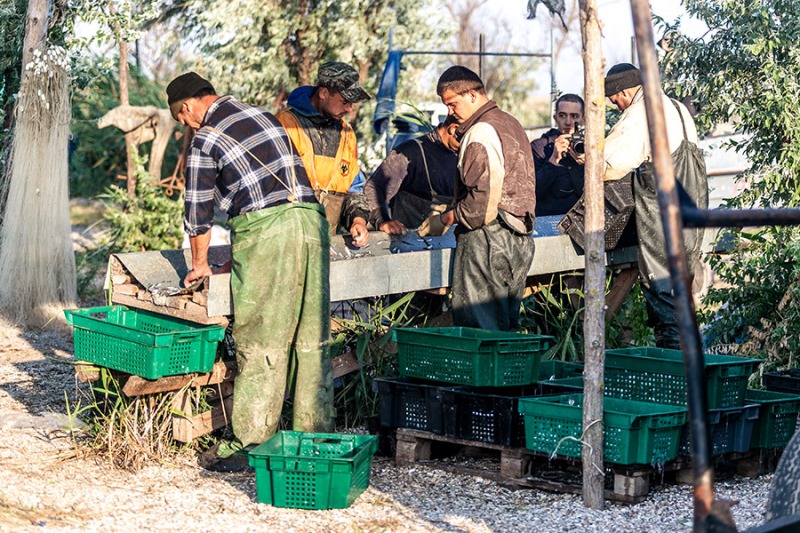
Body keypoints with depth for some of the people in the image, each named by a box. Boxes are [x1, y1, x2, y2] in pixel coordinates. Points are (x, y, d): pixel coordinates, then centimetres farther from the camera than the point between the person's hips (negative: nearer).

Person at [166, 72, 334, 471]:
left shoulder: (205, 139, 1)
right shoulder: (263, 115, 21)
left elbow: (199, 210, 6)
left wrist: (199, 264, 22)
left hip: (265, 228, -6)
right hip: (310, 218, 6)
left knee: (259, 345, -3)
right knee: (311, 339, 8)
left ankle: (248, 443, -1)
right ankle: (316, 435, 12)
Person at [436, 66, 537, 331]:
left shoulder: (481, 132, -14)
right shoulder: (511, 123, 17)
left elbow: (484, 194, -22)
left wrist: (453, 216, -7)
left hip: (487, 235, -10)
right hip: (520, 237, 10)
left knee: (477, 323, -6)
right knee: (506, 321, 12)